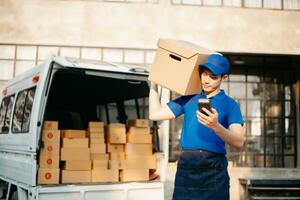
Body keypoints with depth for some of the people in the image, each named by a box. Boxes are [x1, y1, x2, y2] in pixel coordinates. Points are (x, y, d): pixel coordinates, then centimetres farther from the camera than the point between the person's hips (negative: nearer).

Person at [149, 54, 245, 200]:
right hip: (185, 167, 3)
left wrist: (216, 126, -27)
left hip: (213, 169, -3)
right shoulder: (189, 99, 14)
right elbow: (155, 114, 13)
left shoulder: (230, 104, 3)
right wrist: (154, 82, 17)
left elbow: (239, 142, -9)